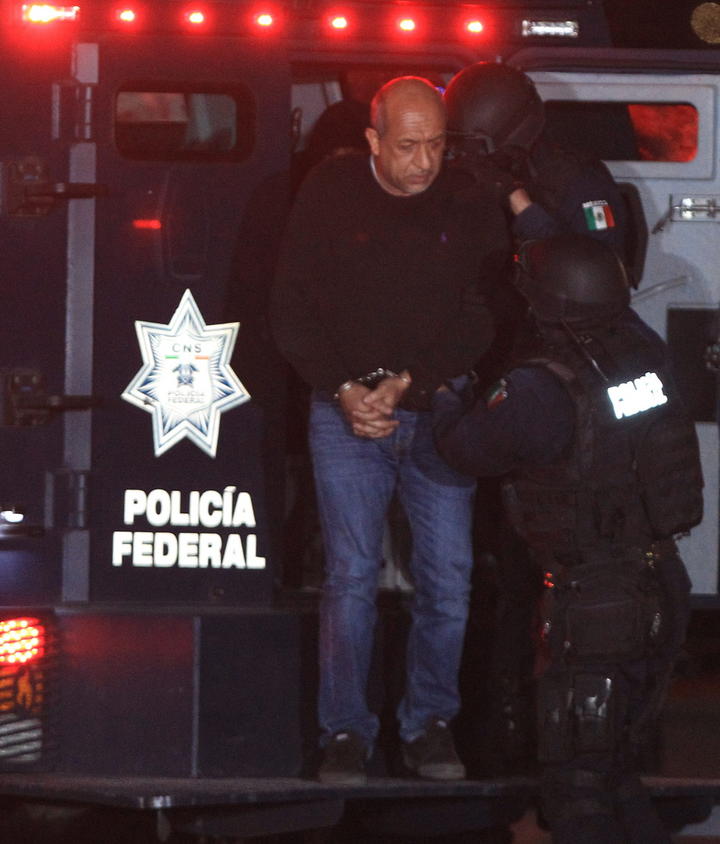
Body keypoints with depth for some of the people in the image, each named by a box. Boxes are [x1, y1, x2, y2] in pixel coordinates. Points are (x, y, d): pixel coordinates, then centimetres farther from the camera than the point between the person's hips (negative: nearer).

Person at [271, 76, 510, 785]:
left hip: (439, 414, 1)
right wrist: (345, 390, -10)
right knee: (351, 574, -6)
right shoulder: (328, 195, -2)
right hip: (347, 411, -1)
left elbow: (481, 321, -2)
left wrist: (408, 383, -13)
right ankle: (345, 732, 1)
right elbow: (292, 310, 0)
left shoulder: (471, 209, 0)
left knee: (447, 577, -3)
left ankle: (429, 724, 11)